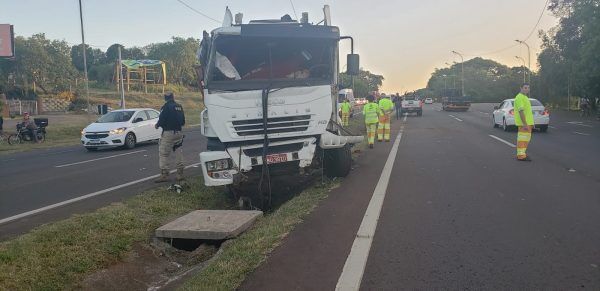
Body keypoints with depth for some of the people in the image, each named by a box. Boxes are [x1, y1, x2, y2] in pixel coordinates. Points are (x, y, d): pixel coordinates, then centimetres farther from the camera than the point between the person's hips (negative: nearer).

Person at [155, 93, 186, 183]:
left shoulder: (166, 107, -10)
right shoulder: (179, 106, 9)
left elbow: (162, 120, -14)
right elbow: (183, 122, 13)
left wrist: (157, 125, 6)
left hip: (168, 132, -6)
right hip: (178, 133, 6)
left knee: (163, 154, -1)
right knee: (178, 153, 13)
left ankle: (164, 175, -5)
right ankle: (180, 174, 16)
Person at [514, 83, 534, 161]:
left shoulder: (525, 97, 19)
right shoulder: (520, 97, -14)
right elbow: (521, 111, -23)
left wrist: (531, 124, 23)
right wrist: (525, 124, -27)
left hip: (527, 122, 10)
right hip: (524, 123, -10)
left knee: (527, 138, 15)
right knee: (523, 138, -8)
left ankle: (522, 153, 24)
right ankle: (521, 155, -6)